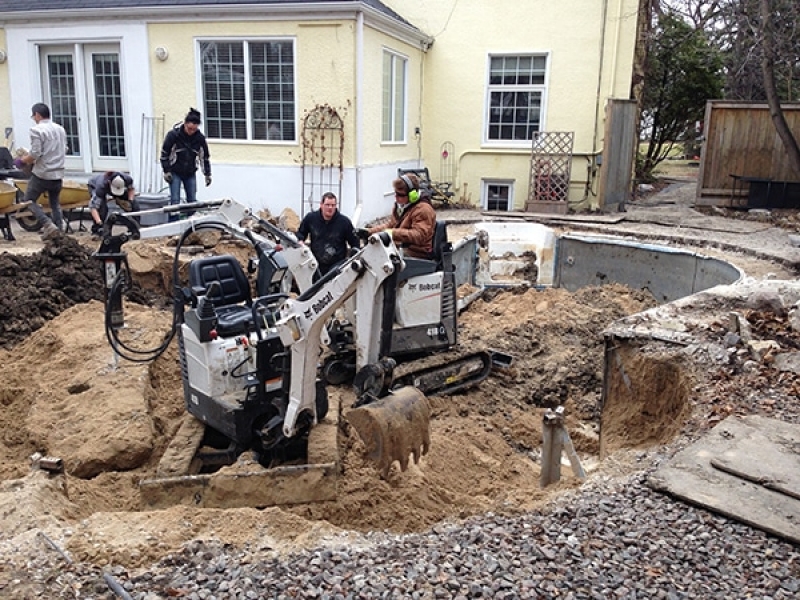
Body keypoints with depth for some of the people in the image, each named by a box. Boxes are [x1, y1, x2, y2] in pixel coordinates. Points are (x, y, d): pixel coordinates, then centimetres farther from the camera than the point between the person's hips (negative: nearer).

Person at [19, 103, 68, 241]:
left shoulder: (37, 130, -11)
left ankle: (48, 224, -10)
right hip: (58, 173, 6)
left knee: (29, 201, 7)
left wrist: (22, 160, 0)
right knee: (55, 203, 16)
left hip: (42, 173, -6)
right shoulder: (60, 129, 10)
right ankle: (58, 229, 11)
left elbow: (35, 153, -16)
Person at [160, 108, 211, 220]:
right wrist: (166, 171, -9)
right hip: (175, 172, -3)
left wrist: (207, 174, 6)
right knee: (175, 201, -7)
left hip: (190, 173, 3)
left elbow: (205, 156, 6)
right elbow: (164, 154, -6)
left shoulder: (200, 137, -6)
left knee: (192, 201, 3)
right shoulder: (173, 134, -14)